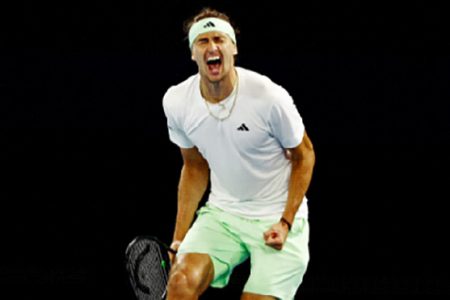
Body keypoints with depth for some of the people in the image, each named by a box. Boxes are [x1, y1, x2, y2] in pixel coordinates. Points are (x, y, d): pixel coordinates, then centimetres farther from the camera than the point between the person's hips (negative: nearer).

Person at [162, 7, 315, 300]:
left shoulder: (269, 97, -19)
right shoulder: (176, 102, -6)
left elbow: (304, 155, -3)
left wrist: (286, 222, -13)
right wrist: (179, 239, 4)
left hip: (277, 218, -3)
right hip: (222, 213, 3)